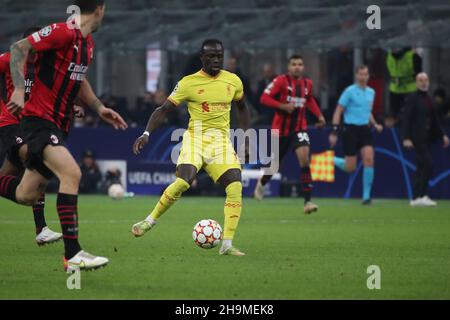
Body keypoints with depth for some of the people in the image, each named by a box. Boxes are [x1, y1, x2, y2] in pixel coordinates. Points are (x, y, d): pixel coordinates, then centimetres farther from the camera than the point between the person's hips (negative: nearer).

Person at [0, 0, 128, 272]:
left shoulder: (87, 43, 14)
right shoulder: (64, 32, -15)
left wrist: (100, 109, 16)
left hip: (58, 126, 9)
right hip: (40, 119, -9)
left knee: (27, 196, 8)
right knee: (71, 173, -27)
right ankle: (73, 255, -28)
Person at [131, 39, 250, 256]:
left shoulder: (233, 81, 6)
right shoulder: (188, 83, -4)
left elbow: (242, 109, 23)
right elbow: (163, 110, -2)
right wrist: (147, 134, -14)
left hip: (221, 140, 3)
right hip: (195, 137, -3)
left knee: (235, 187, -16)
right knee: (183, 181, -26)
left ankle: (227, 245, -12)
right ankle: (150, 221, -4)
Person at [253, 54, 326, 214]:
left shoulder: (307, 83, 5)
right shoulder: (281, 81, -10)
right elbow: (264, 98, -15)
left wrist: (319, 115, 12)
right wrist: (283, 106, -24)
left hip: (299, 128, 2)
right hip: (281, 128, -2)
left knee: (304, 158, -19)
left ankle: (307, 201, -23)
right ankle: (262, 183, 48)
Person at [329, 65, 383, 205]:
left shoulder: (371, 92, 11)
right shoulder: (350, 91, -7)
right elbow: (338, 111, -6)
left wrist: (375, 124, 9)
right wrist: (334, 132, -12)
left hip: (365, 129, 5)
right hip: (351, 129, -5)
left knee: (369, 159, -14)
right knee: (350, 168, -4)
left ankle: (366, 196, -6)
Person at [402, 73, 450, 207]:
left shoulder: (429, 100, 16)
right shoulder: (412, 99, -7)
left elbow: (435, 120, 21)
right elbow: (407, 119, -13)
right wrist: (407, 138, -20)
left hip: (426, 139, 8)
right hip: (418, 139, -8)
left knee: (422, 168, 8)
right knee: (428, 165, -16)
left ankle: (416, 198, 11)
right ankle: (421, 195, -14)